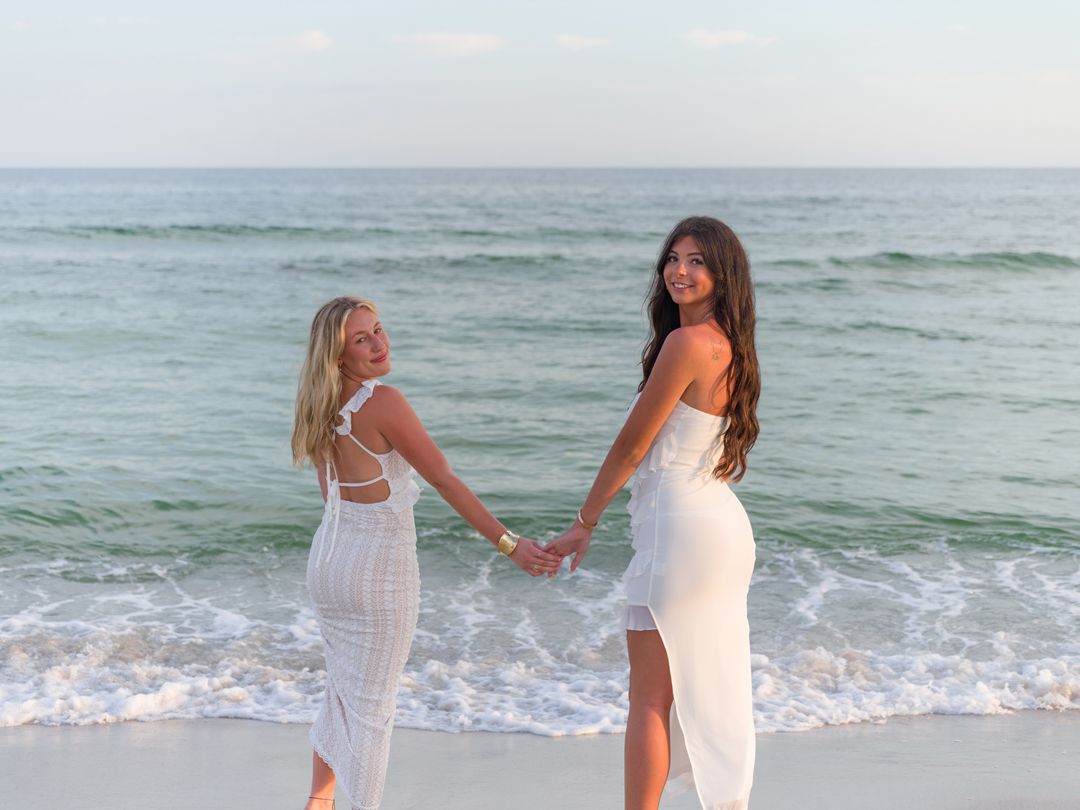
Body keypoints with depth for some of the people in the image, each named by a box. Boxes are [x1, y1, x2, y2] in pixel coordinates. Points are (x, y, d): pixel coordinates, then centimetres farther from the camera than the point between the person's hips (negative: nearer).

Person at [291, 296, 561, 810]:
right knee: (372, 707, 5)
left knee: (342, 691, 24)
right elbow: (444, 480, -20)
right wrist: (510, 544, -18)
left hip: (327, 555, 8)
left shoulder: (321, 405, 2)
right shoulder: (383, 402, -20)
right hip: (380, 567, -8)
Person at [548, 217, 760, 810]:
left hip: (681, 529, -9)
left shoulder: (686, 343, -16)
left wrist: (584, 523, 0)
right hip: (724, 523, 9)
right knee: (713, 690, 16)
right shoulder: (729, 345, 11)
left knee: (650, 698, -1)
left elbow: (631, 446, -11)